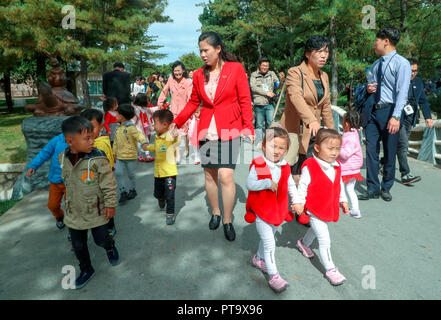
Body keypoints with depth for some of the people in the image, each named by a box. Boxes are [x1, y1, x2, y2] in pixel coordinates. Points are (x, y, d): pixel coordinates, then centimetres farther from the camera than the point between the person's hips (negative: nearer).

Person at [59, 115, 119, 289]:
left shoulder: (98, 159, -22)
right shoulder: (63, 158, -6)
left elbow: (109, 184, -15)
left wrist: (110, 204, -13)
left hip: (96, 212, -4)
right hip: (74, 213, 5)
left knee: (101, 239, 13)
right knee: (78, 245, 17)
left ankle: (110, 247, 48)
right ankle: (86, 270, 41)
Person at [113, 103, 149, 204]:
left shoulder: (131, 128, -16)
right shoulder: (119, 129, 10)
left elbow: (139, 135, -32)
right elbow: (116, 142, 20)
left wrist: (143, 143, -51)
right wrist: (114, 153, 23)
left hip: (131, 156, -6)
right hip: (120, 156, 6)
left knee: (131, 174, 8)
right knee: (118, 173, -3)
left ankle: (132, 190, 28)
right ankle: (123, 192, 7)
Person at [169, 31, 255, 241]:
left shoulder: (236, 69, -1)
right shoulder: (199, 75, 10)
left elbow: (245, 101, -1)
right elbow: (193, 102, 17)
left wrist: (248, 127, -10)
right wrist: (176, 122, 8)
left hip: (229, 131, -4)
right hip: (206, 130, 4)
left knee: (226, 176, -9)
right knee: (209, 175, 8)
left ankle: (228, 221, 8)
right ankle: (215, 213, 29)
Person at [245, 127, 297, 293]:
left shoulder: (285, 167, 0)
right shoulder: (257, 165, -16)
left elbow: (291, 186, 12)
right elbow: (250, 184, -20)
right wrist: (267, 183, -28)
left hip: (278, 210, 6)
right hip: (261, 211, -6)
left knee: (269, 237, 23)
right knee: (269, 243, -5)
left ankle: (259, 258, 47)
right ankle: (273, 276, 5)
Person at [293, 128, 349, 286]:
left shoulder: (336, 167, 0)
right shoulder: (310, 167, -23)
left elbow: (339, 186, 13)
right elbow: (302, 186, -18)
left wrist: (343, 201, 14)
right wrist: (299, 202, -21)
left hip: (329, 209, 8)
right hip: (315, 210, -8)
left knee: (316, 229, 31)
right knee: (325, 240, -3)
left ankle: (303, 243, 58)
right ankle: (330, 269, 12)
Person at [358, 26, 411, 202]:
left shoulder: (401, 63, -6)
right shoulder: (376, 64, 17)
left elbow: (402, 92, -14)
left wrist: (395, 117, -24)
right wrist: (369, 89, 3)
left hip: (389, 111, -6)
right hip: (372, 110, 6)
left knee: (389, 153, 5)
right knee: (371, 151, 2)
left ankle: (386, 188, 20)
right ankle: (373, 189, 11)